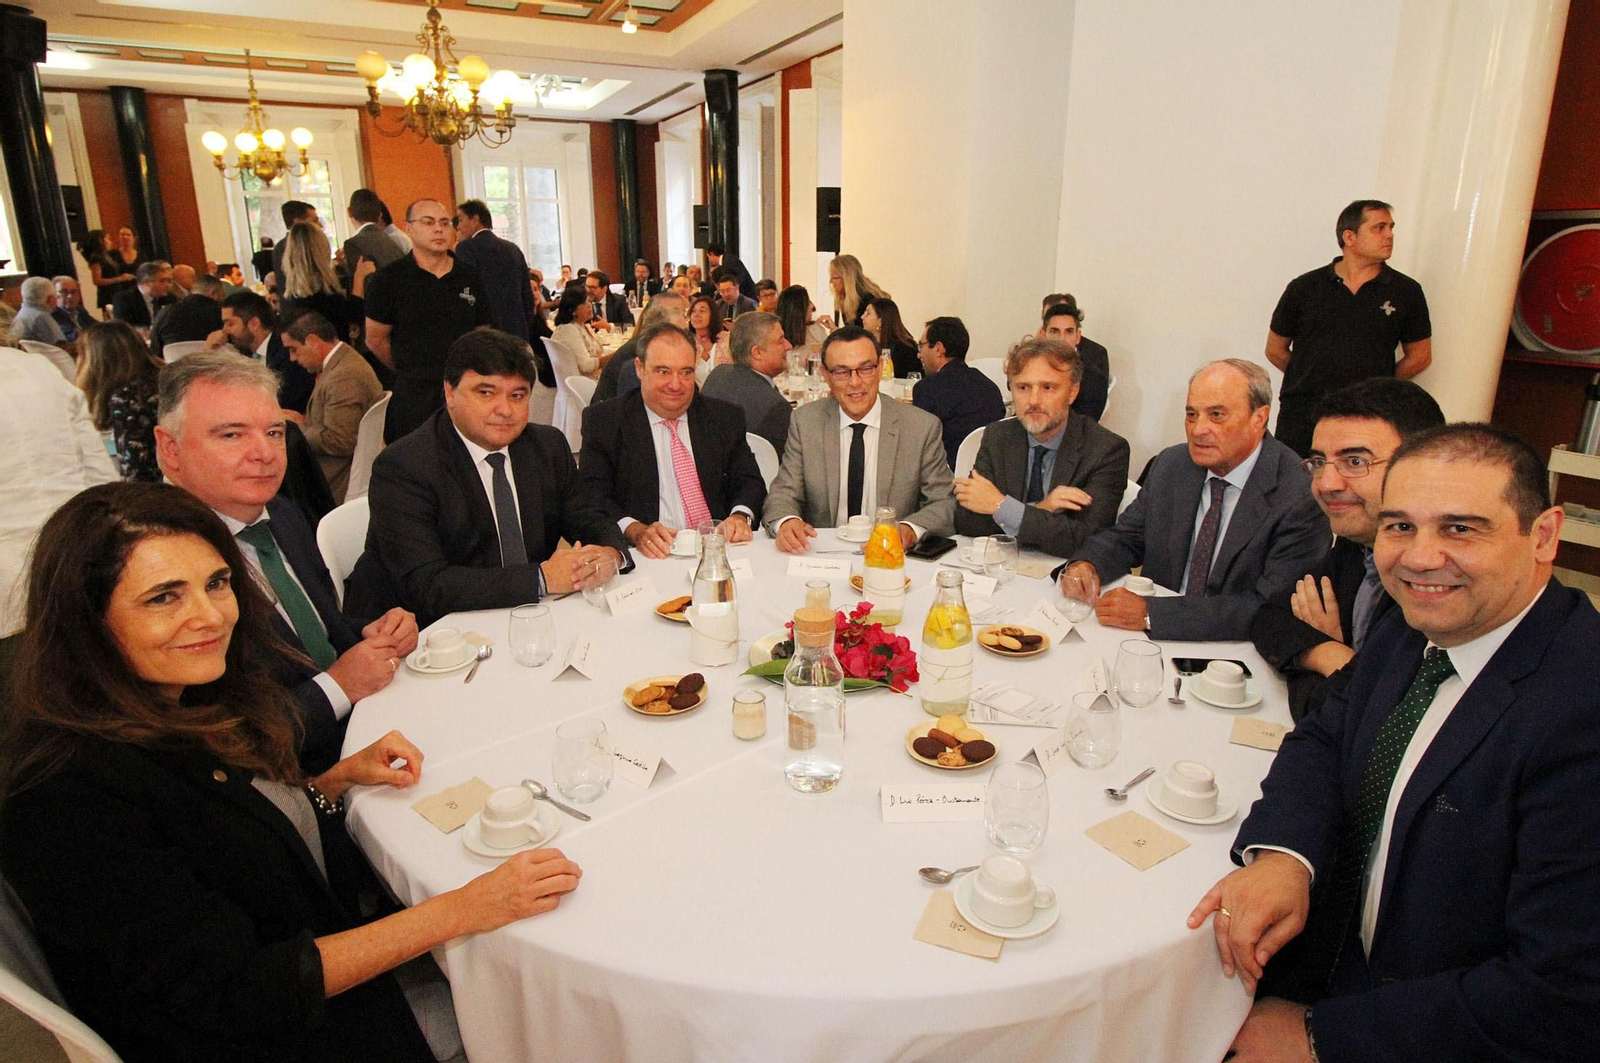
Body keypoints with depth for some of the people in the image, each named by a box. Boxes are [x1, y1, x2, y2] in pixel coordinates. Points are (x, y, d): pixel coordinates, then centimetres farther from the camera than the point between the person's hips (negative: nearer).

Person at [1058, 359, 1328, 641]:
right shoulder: (1170, 465, 4)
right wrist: (1085, 566, -13)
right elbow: (1125, 537, 11)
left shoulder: (1302, 498, -15)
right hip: (1157, 647, 5)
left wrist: (1151, 613, -29)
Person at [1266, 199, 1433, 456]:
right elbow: (1275, 349, 12)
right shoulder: (1304, 288, 7)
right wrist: (1312, 380, 8)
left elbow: (1420, 356, 14)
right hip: (1300, 416, 0)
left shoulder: (1406, 292, 8)